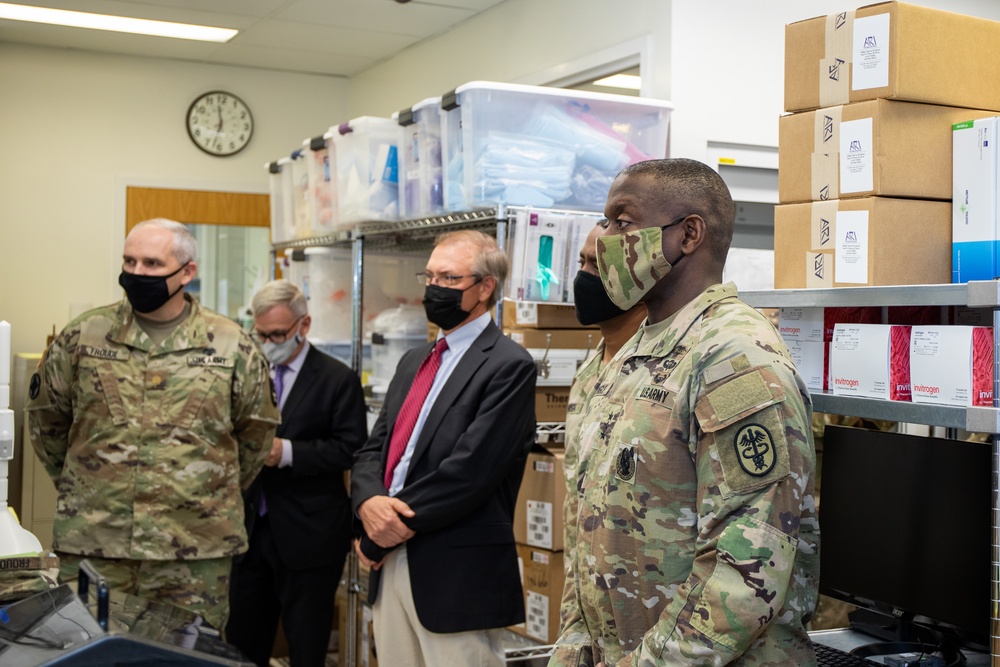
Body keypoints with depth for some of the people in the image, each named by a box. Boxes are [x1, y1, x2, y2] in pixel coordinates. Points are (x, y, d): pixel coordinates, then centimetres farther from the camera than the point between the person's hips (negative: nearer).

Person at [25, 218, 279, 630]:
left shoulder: (232, 346, 1)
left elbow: (256, 430, 13)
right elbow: (45, 417, 15)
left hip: (196, 551, -1)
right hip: (91, 546, 1)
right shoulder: (83, 336, 3)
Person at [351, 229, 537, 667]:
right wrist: (369, 502, -10)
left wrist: (386, 531, -12)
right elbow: (373, 450, 12)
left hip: (457, 576, -7)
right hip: (391, 564, 7)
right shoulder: (414, 361, 17)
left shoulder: (509, 366, -10)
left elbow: (468, 470, -18)